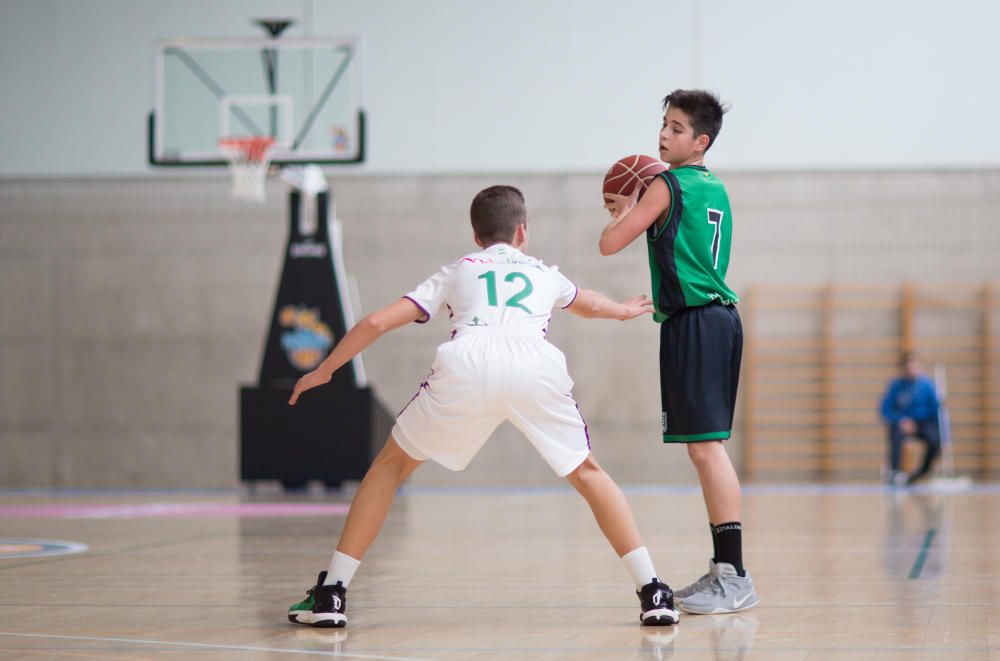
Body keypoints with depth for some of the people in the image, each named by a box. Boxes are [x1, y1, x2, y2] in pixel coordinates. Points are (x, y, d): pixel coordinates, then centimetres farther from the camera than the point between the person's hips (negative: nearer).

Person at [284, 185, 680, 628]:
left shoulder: (455, 272, 33)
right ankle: (652, 592, 11)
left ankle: (330, 593, 12)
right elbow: (587, 304, 62)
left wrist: (323, 371, 38)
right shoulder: (543, 274, 38)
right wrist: (624, 311, 84)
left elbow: (376, 323, 24)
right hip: (537, 368, 1)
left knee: (391, 465, 19)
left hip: (467, 363, -1)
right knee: (587, 474, 23)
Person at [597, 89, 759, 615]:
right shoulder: (715, 190, 18)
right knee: (707, 447, 14)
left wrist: (624, 210, 10)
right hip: (722, 316, 10)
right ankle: (724, 570, 18)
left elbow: (610, 244, -9)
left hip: (693, 323, -10)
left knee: (705, 445, -12)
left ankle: (736, 580, -16)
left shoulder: (666, 186, -8)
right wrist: (634, 210, 27)